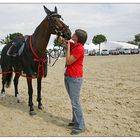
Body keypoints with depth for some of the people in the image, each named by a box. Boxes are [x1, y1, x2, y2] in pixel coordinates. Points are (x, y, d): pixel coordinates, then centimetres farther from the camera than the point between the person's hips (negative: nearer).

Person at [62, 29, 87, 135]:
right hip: (68, 76, 9)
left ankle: (80, 126, 5)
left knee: (75, 102, -5)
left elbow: (68, 61, -17)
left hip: (75, 78, -9)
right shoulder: (73, 45, 9)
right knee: (74, 101, 17)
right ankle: (75, 120, 30)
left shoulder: (79, 48, -17)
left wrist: (68, 47, -12)